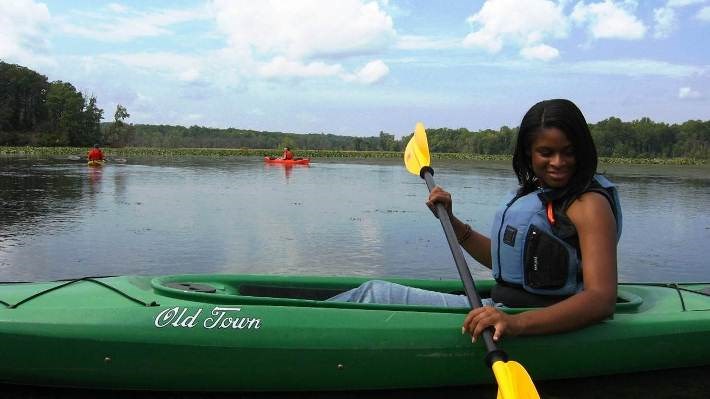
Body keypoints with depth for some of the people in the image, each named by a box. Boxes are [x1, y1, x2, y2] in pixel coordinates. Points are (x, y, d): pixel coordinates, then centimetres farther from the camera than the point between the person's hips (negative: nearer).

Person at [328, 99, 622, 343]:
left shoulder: (590, 204, -14)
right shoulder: (535, 192, 14)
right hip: (500, 308, 8)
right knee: (377, 292, 2)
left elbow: (602, 299, -25)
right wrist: (450, 220, 9)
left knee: (378, 296, -11)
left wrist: (518, 323, -39)